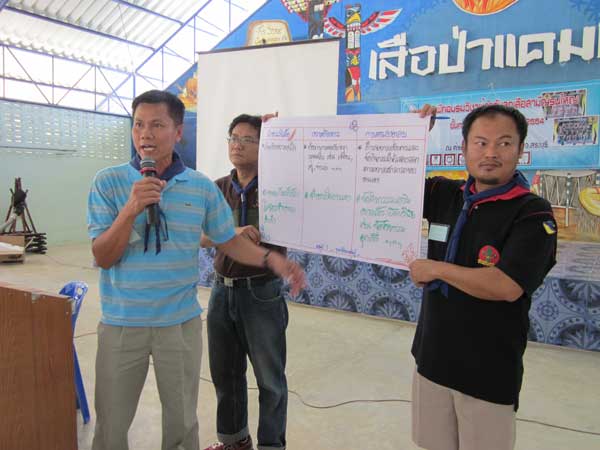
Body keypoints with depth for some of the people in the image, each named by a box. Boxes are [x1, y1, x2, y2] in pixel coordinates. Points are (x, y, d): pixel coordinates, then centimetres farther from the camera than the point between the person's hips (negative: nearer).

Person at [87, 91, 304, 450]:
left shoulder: (202, 188, -2)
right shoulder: (108, 182, -6)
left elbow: (229, 241, 5)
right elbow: (103, 257, -9)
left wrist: (273, 260, -10)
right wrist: (130, 210, -25)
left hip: (181, 324, 1)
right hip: (121, 324, 0)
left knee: (182, 420, 16)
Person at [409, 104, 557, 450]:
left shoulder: (533, 214, -13)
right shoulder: (445, 195, 1)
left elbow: (508, 287, -25)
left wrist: (436, 269, -16)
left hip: (489, 373, -4)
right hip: (432, 360, 5)